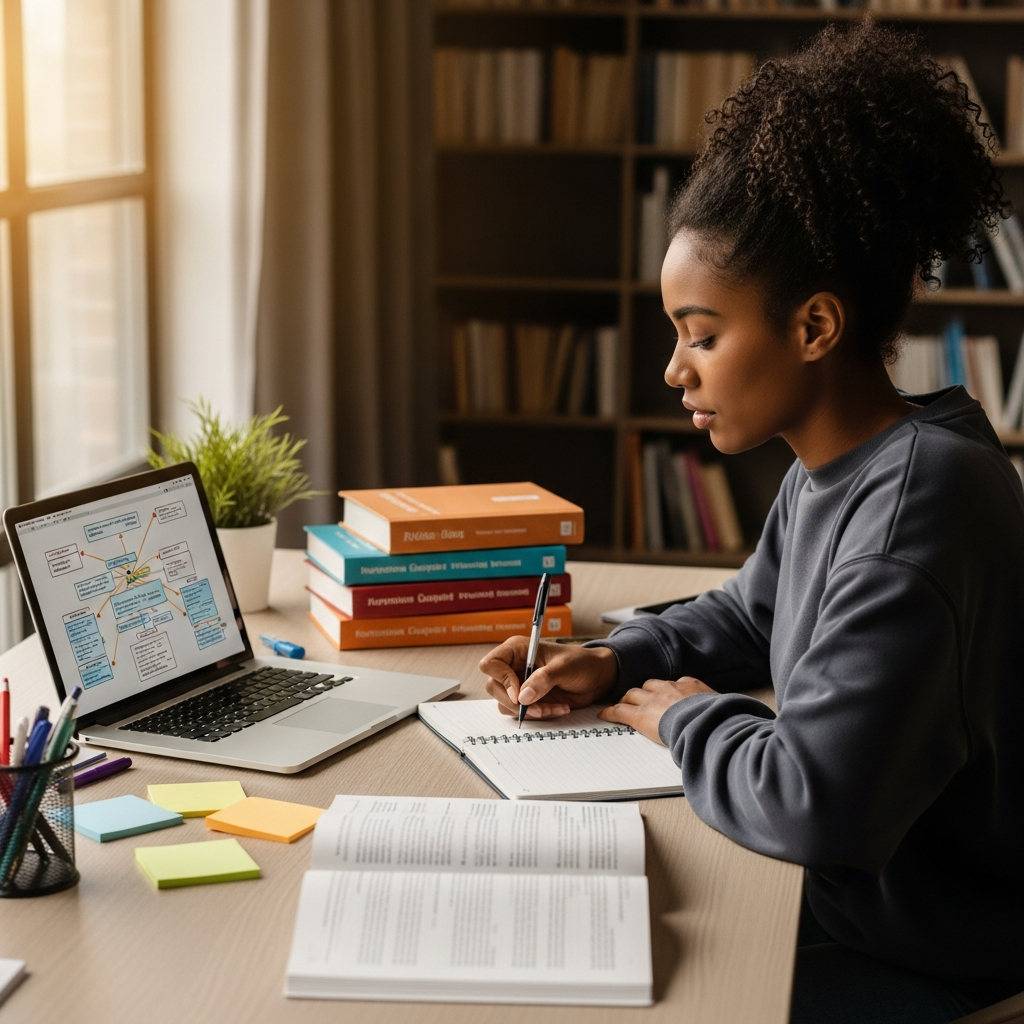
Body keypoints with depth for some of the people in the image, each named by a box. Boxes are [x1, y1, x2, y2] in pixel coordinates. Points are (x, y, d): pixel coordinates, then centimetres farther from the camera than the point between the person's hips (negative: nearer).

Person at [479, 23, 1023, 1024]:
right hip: (845, 904, 9)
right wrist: (615, 662, 6)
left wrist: (689, 717, -14)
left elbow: (816, 803, -33)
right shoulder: (830, 470, 4)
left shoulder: (921, 499, -28)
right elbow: (746, 618, 25)